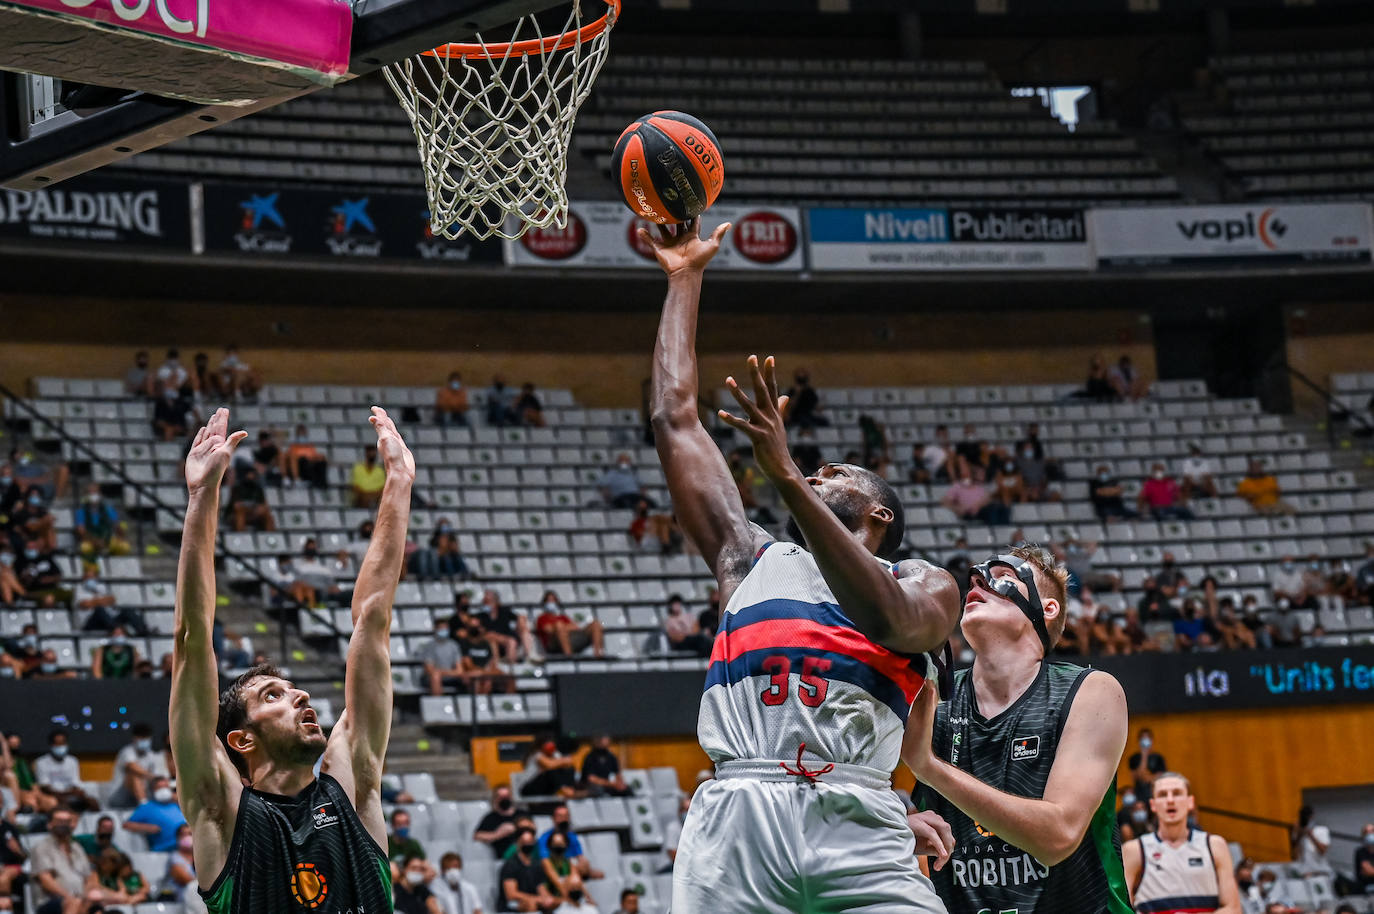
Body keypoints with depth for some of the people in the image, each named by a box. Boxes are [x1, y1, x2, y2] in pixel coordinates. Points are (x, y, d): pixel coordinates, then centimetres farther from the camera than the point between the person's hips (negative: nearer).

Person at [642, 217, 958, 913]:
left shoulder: (926, 587, 20)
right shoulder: (753, 559, 29)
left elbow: (887, 617, -6)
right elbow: (675, 418, 28)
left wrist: (787, 476, -14)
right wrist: (685, 280, 30)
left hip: (856, 823, -2)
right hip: (736, 821, 2)